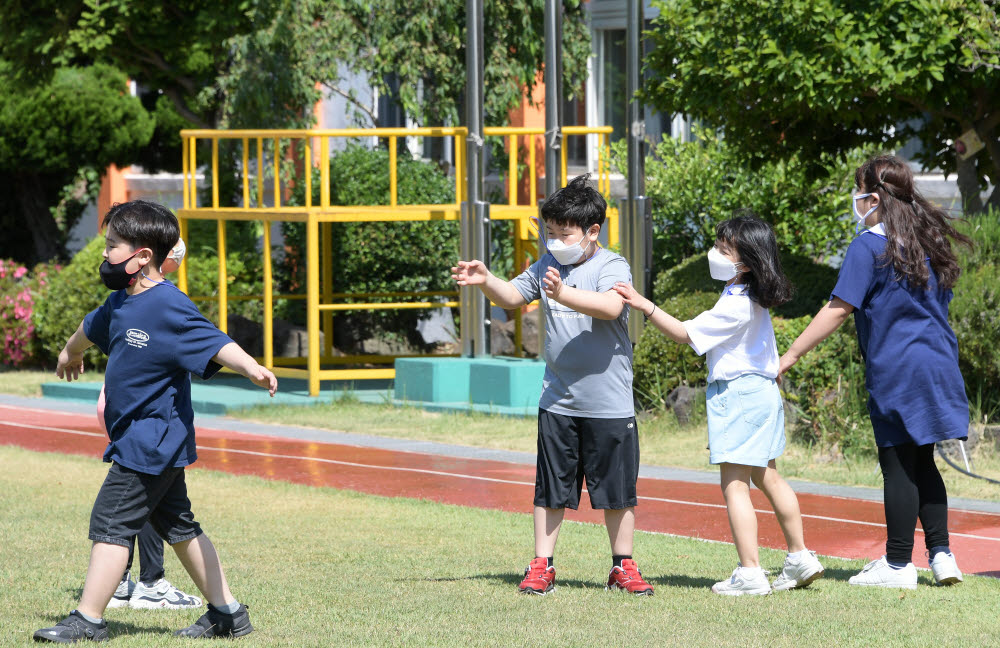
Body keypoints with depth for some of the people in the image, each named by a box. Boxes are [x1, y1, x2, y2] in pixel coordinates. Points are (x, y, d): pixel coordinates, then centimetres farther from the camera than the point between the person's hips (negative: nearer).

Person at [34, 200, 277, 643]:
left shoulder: (169, 308, -20)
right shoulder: (120, 303, 9)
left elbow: (213, 343, -31)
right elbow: (93, 327, 31)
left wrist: (252, 369, -49)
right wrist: (71, 353, 53)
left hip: (150, 443, -10)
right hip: (157, 441, 10)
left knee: (111, 521, -8)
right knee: (177, 526, 14)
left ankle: (88, 620, -3)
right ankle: (227, 612, 21)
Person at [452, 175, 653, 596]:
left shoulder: (611, 267, -10)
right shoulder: (548, 265, 9)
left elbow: (611, 306, -28)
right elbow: (512, 296, 15)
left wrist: (563, 294, -42)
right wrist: (485, 281, -6)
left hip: (610, 403, -4)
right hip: (558, 401, 4)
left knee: (616, 488, 5)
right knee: (551, 487, 6)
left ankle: (623, 567, 16)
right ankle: (542, 566, 12)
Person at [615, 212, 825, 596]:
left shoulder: (735, 307, -21)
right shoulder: (754, 301, 9)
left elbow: (685, 334, -20)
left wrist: (646, 306, -23)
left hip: (738, 395, -10)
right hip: (760, 391, 10)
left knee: (734, 484, -8)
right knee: (767, 478, 20)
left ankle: (750, 573, -11)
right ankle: (800, 559, 27)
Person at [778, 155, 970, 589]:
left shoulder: (870, 246, -10)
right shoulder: (929, 241, 13)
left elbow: (839, 309, -14)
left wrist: (791, 355, -10)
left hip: (896, 370, -7)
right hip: (938, 366, 7)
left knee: (898, 467, -1)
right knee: (922, 463, 14)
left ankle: (898, 565, 3)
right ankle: (941, 554, 9)